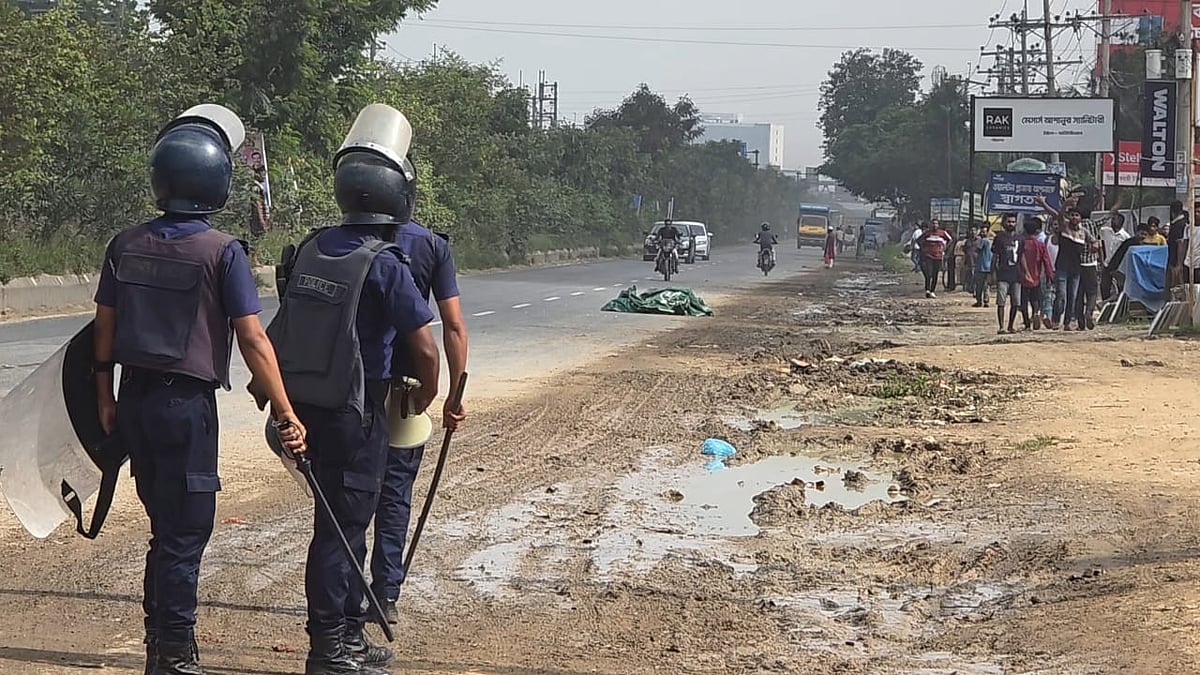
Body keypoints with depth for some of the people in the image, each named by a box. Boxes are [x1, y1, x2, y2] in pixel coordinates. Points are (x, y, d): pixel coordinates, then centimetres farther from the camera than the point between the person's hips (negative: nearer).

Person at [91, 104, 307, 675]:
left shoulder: (126, 246, 2)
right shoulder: (222, 252, -13)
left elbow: (104, 328, 9)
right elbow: (253, 340, -15)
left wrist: (105, 399, 20)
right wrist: (286, 415, -12)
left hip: (135, 399, 6)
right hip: (187, 403, -6)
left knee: (165, 527, 19)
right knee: (185, 535, 3)